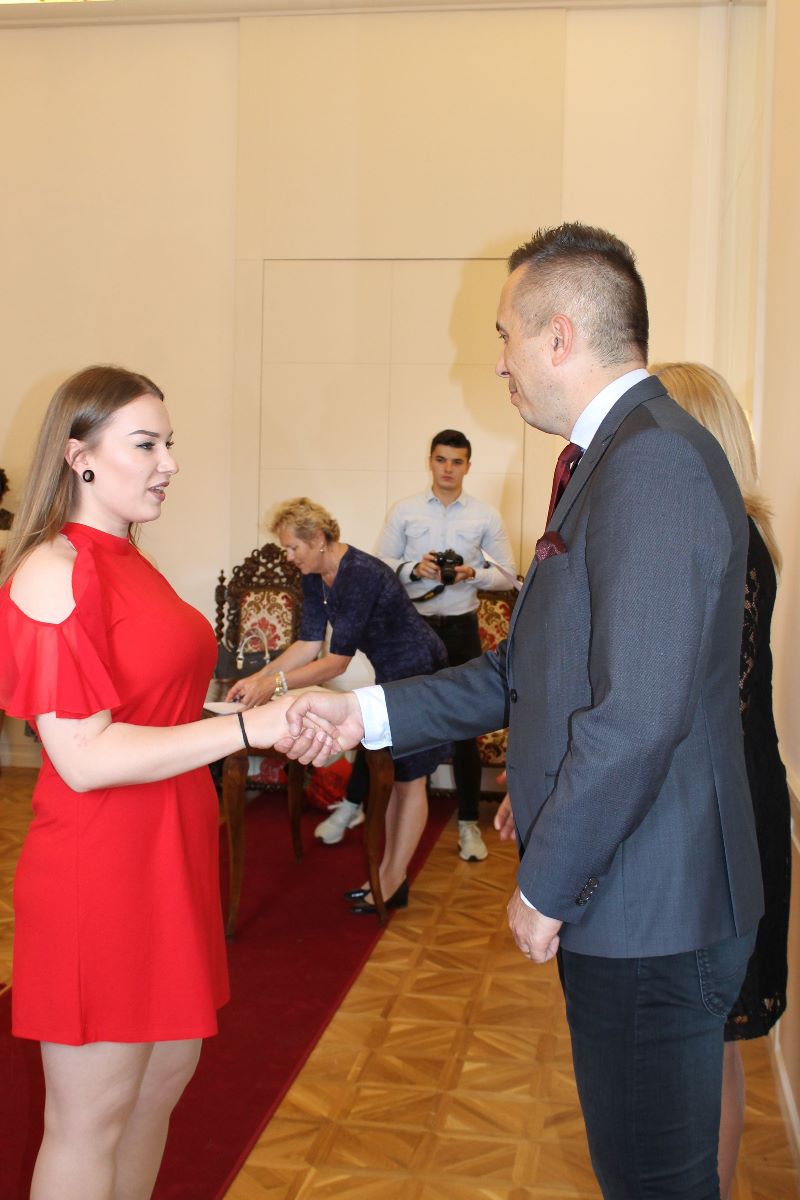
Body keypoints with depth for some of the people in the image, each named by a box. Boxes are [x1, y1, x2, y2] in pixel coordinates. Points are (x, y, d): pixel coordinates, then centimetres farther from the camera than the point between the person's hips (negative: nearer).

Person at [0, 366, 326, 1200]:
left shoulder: (127, 561, 11)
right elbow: (83, 757, -22)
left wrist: (262, 710, 10)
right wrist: (249, 726, -23)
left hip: (167, 853, 9)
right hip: (97, 869, -9)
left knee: (167, 1070, 20)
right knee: (90, 1115, 6)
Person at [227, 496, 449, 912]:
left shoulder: (360, 575, -31)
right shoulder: (315, 577, -2)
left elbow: (337, 660, -31)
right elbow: (309, 643, -2)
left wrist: (275, 684, -33)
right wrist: (258, 677, -12)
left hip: (420, 675, -9)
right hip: (390, 675, 9)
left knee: (408, 779, 0)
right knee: (391, 775, 13)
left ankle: (394, 881, 9)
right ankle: (389, 870, 23)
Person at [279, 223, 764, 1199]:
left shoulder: (656, 463, -21)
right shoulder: (608, 459, 13)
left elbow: (638, 716, -27)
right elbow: (527, 669, 15)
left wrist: (546, 885, -15)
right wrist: (367, 712, 10)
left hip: (650, 908, -9)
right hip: (619, 897, 9)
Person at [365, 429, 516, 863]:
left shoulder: (486, 516, 3)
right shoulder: (404, 511, 3)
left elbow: (507, 574, 5)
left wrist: (473, 574, -14)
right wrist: (413, 569, -15)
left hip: (461, 630, 0)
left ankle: (469, 823, 17)